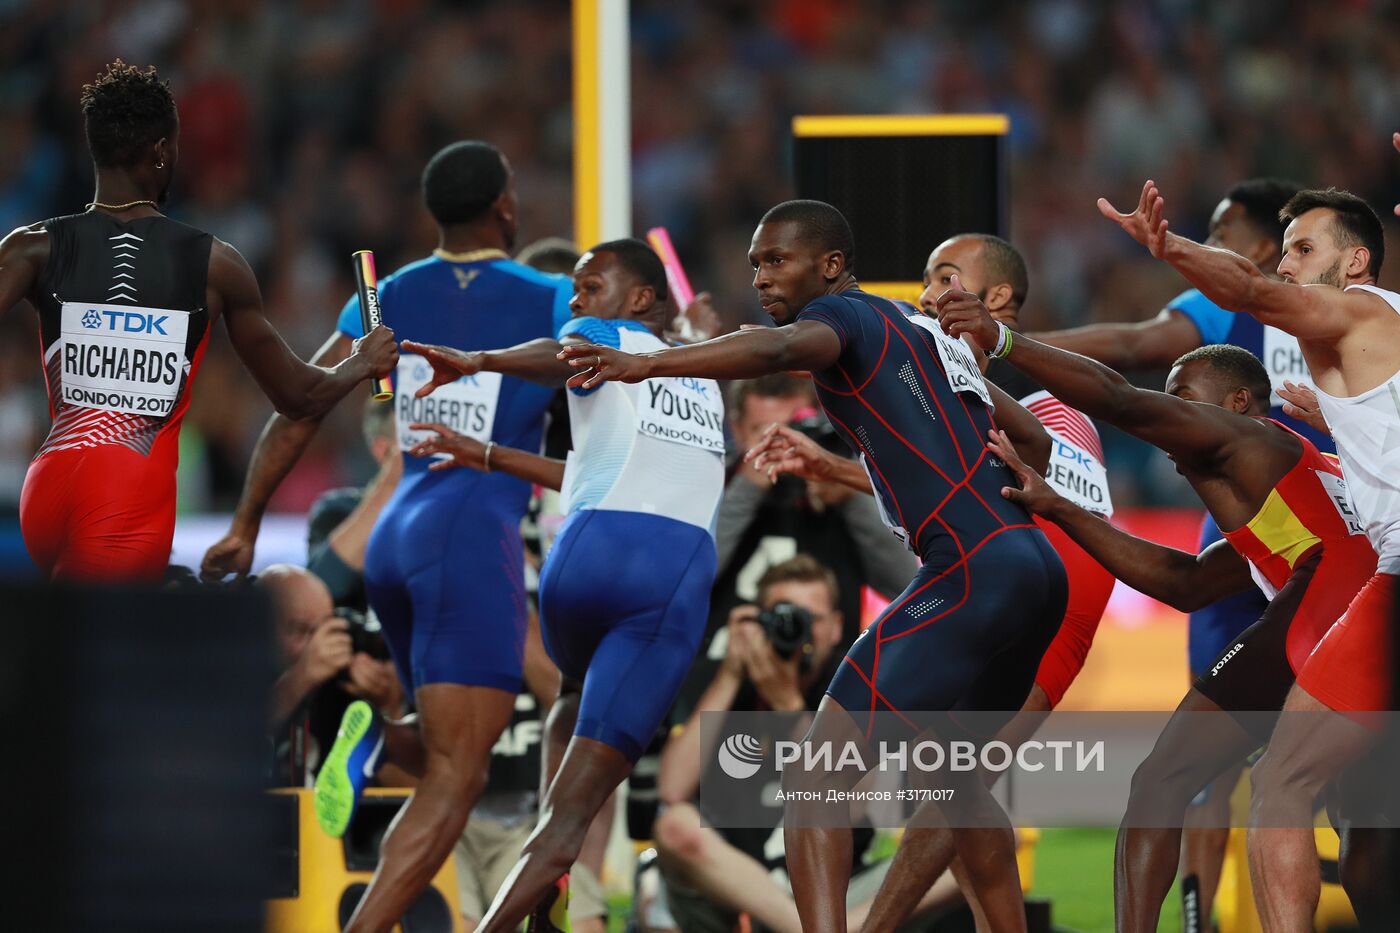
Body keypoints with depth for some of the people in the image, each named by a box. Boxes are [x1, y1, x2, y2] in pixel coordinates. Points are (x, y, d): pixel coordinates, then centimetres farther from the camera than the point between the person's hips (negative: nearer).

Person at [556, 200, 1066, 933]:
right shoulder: (927, 335, 26)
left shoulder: (843, 316, -1)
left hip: (973, 574, -9)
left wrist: (648, 364, -37)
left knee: (816, 772, -12)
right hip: (1037, 567, 9)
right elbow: (1039, 441, 31)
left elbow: (779, 349, -25)